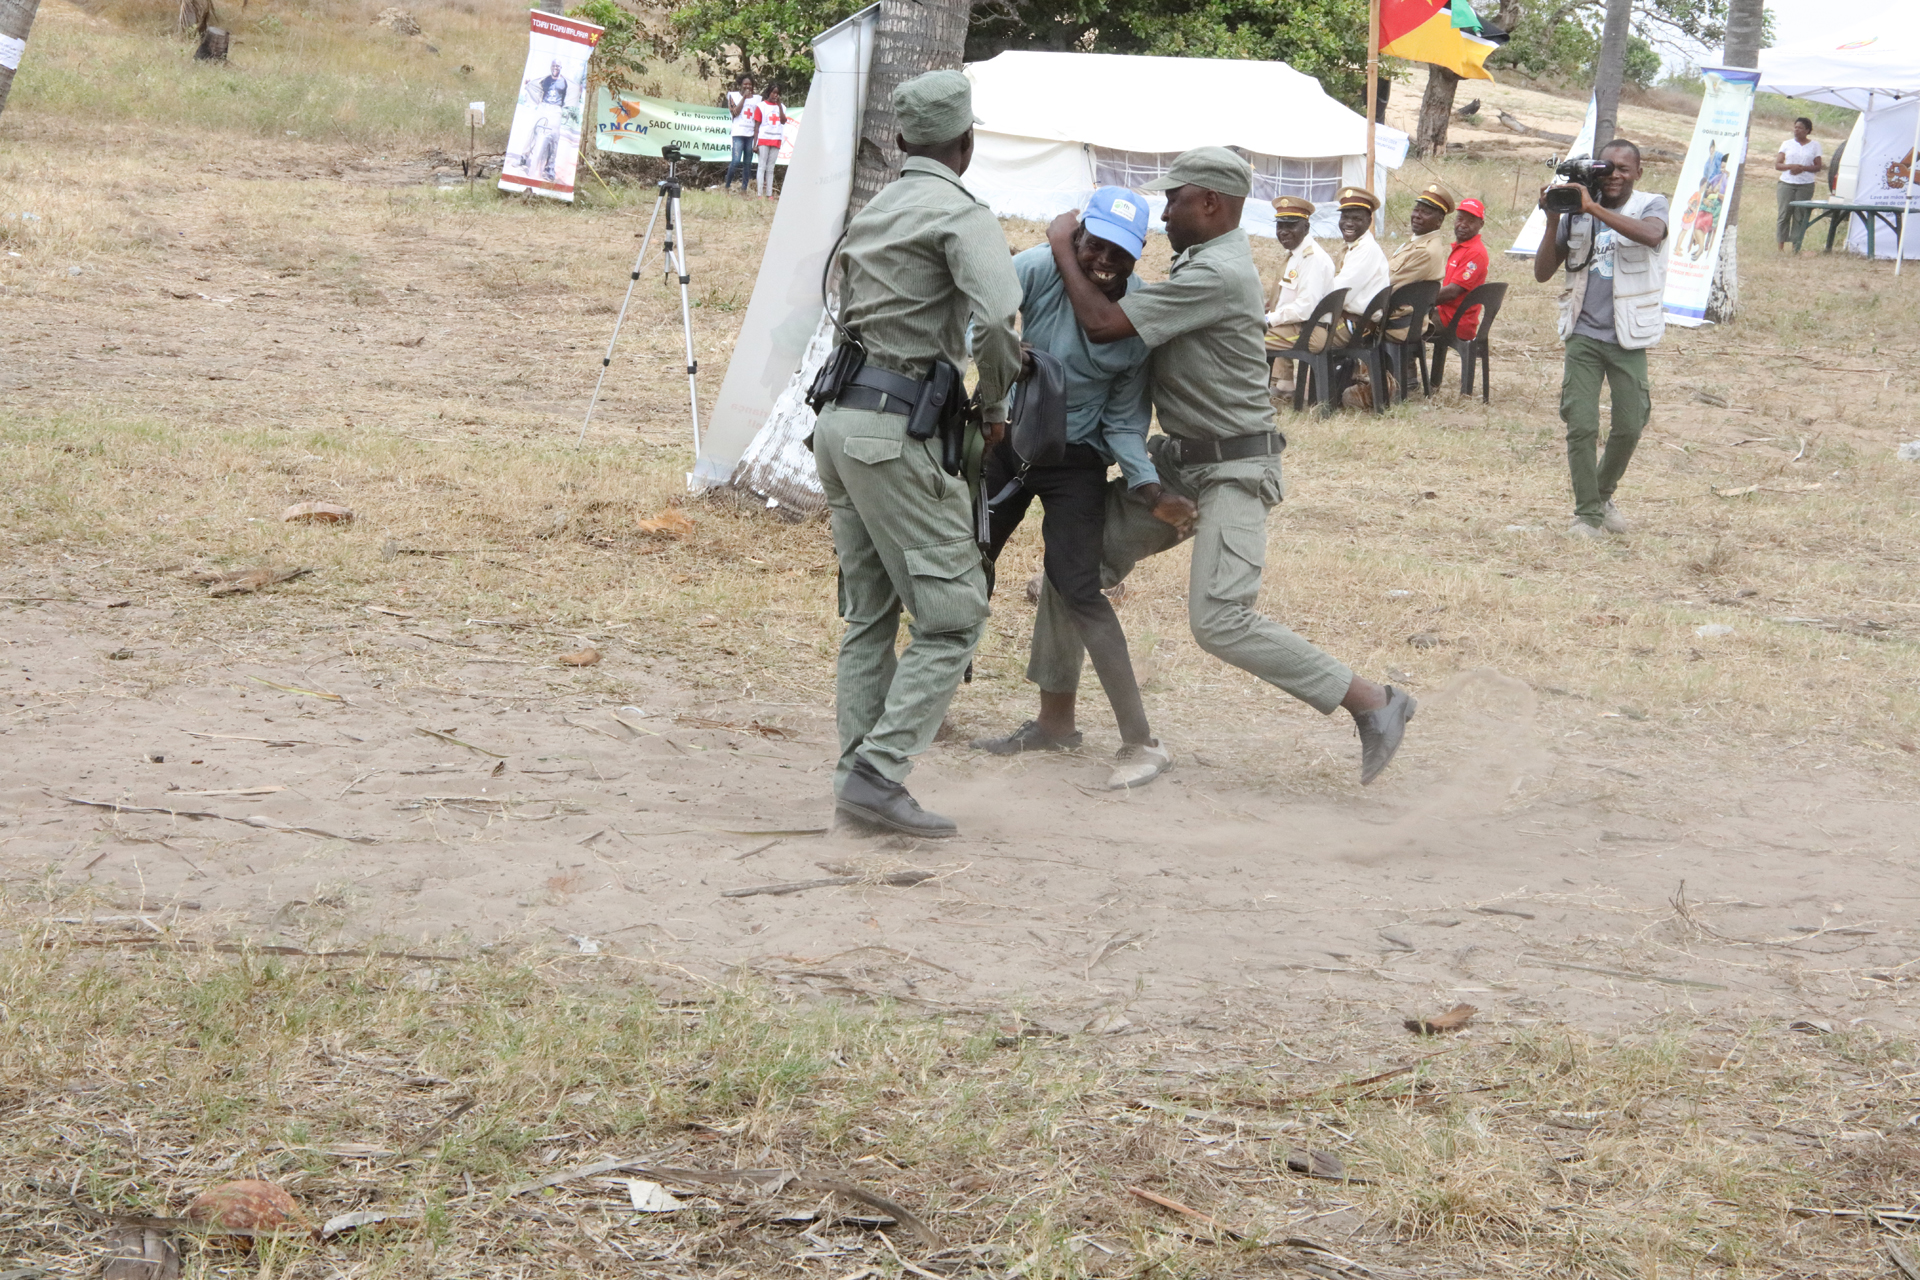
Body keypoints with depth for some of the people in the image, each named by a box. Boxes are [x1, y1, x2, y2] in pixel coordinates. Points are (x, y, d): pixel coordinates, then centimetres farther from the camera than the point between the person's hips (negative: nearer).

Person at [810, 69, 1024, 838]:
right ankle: (877, 773, -13)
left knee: (869, 615, 12)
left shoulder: (872, 214, 18)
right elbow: (994, 319, -23)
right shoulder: (959, 213, -8)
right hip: (897, 433, -9)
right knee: (952, 615, -5)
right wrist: (994, 405, -6)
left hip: (842, 420, 9)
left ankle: (857, 776, 10)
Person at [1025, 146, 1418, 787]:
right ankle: (1056, 717, 17)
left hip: (1232, 470, -10)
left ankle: (1373, 701, -9)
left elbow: (1104, 322, -23)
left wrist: (1063, 248, -10)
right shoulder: (1204, 261, 12)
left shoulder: (1217, 275, -22)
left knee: (1220, 621, -18)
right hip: (1177, 462, 10)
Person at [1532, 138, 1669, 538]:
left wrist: (1594, 207, -29)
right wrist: (1553, 220, -10)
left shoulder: (1651, 205, -1)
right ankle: (1587, 512, 5)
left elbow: (1651, 235, -27)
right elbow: (1542, 273, 3)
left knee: (1629, 426, 4)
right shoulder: (1577, 215, 4)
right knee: (1581, 426, -7)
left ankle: (1603, 495, 30)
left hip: (1628, 338, -1)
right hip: (1583, 335, 1)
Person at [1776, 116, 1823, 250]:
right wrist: (1790, 166, -13)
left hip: (1805, 185, -1)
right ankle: (1781, 244, 2)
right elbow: (1777, 164, 6)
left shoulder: (1814, 146, 9)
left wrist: (1803, 168, -13)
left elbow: (1818, 167, 5)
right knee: (1784, 214, -3)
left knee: (1800, 216, -5)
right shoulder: (1787, 144, 11)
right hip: (1787, 184, 1)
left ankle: (1796, 244, -1)